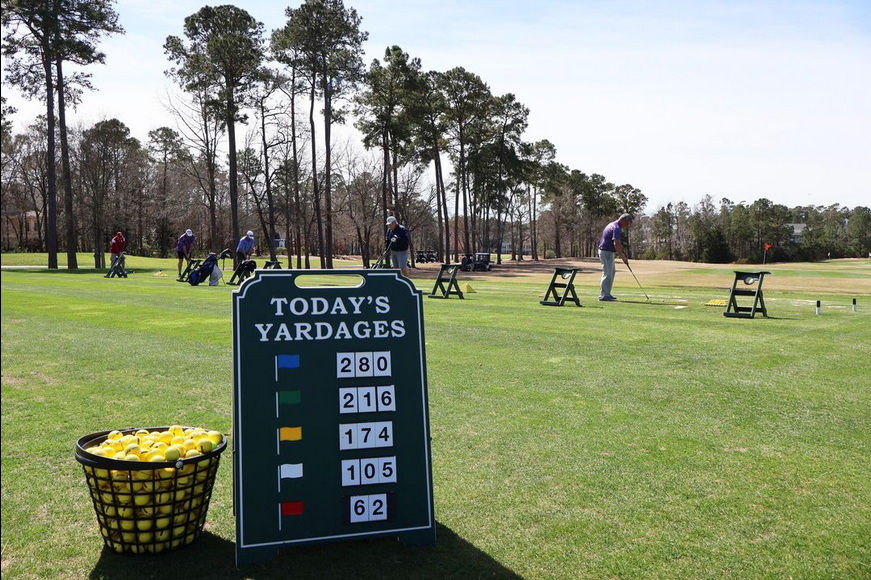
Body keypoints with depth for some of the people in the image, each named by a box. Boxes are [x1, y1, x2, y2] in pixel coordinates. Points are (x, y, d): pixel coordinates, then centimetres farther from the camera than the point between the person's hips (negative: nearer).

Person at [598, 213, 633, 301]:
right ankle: (603, 295, -8)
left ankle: (606, 294, 18)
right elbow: (616, 244, -28)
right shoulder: (617, 228, -18)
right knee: (607, 273, -9)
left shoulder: (613, 225, 14)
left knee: (611, 273, 15)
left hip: (607, 251, 11)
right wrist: (623, 257, -26)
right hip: (607, 252, -11)